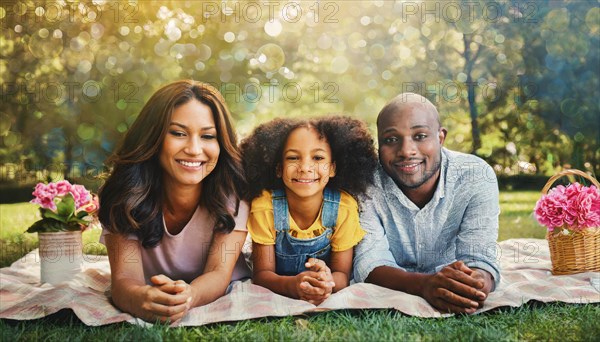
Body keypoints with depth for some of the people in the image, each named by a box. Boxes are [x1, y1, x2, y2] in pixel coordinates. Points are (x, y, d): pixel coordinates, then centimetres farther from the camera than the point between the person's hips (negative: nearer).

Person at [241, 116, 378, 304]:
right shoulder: (264, 206, -18)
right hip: (276, 296, -1)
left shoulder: (344, 207, -16)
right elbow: (262, 273, -14)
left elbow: (342, 274, -11)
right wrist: (292, 285, -38)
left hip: (326, 302, 1)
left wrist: (328, 281, -36)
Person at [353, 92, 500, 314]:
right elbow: (368, 264, -22)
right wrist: (423, 284, -41)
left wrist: (477, 284, -42)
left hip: (457, 313, 2)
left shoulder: (477, 177, -12)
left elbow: (480, 261, -18)